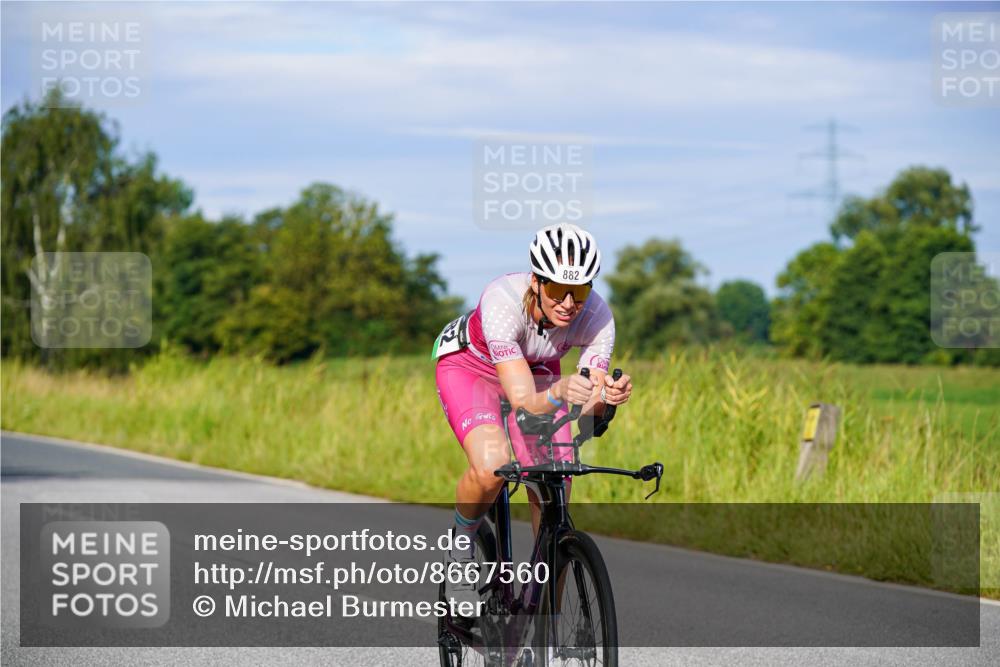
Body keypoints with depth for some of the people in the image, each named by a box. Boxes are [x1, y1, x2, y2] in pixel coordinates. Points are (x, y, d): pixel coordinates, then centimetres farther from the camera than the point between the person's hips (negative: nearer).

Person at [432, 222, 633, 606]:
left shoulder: (596, 316, -29)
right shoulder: (503, 301, -40)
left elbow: (589, 409, -30)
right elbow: (524, 401, -44)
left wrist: (607, 397, -53)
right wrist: (559, 393, -65)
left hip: (537, 372, 3)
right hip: (470, 368, -3)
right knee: (492, 466, -32)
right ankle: (462, 545, -2)